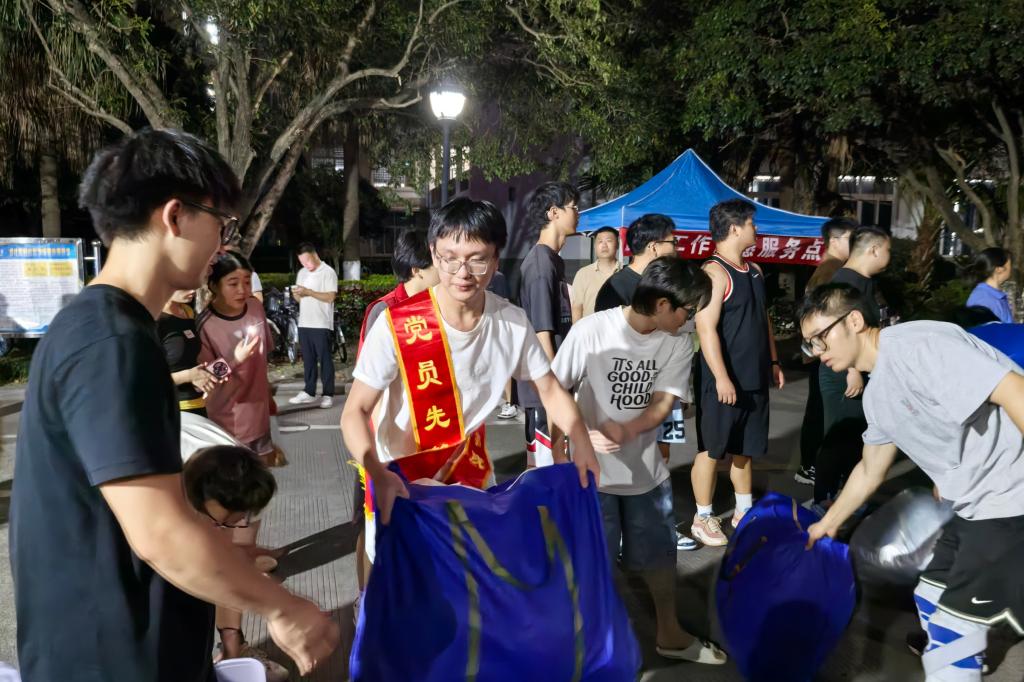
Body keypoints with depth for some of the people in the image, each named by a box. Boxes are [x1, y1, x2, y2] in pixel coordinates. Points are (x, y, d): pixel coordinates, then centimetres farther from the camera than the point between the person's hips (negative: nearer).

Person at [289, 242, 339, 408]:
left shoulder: (328, 272, -6)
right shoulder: (301, 273, 16)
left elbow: (330, 297, -15)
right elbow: (299, 299, 19)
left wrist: (308, 292, -20)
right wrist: (296, 294, -5)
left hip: (321, 324, -6)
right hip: (304, 323, 6)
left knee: (324, 359, -2)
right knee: (308, 359, 10)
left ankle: (328, 394, 3)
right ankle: (309, 393, 17)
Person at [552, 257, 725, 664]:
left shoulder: (678, 344, -6)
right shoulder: (591, 330, -19)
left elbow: (663, 405, -13)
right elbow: (557, 390, -11)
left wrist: (626, 430, -32)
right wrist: (583, 435, -22)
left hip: (646, 468, 4)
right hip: (591, 469, -4)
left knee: (660, 553, 18)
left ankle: (669, 634, 42)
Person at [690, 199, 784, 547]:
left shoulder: (754, 271, 13)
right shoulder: (714, 273, -15)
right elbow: (706, 327, -22)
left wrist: (773, 361, 18)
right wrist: (721, 377, -25)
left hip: (755, 378, 8)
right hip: (725, 380, -8)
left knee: (743, 448, 17)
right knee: (712, 448, 2)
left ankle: (744, 510, 30)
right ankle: (702, 518, 14)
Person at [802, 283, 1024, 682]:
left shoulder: (918, 345, -20)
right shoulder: (877, 394, 10)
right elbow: (870, 471, 23)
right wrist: (827, 525, 30)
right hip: (976, 506, 9)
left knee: (952, 628, -2)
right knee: (930, 599, 20)